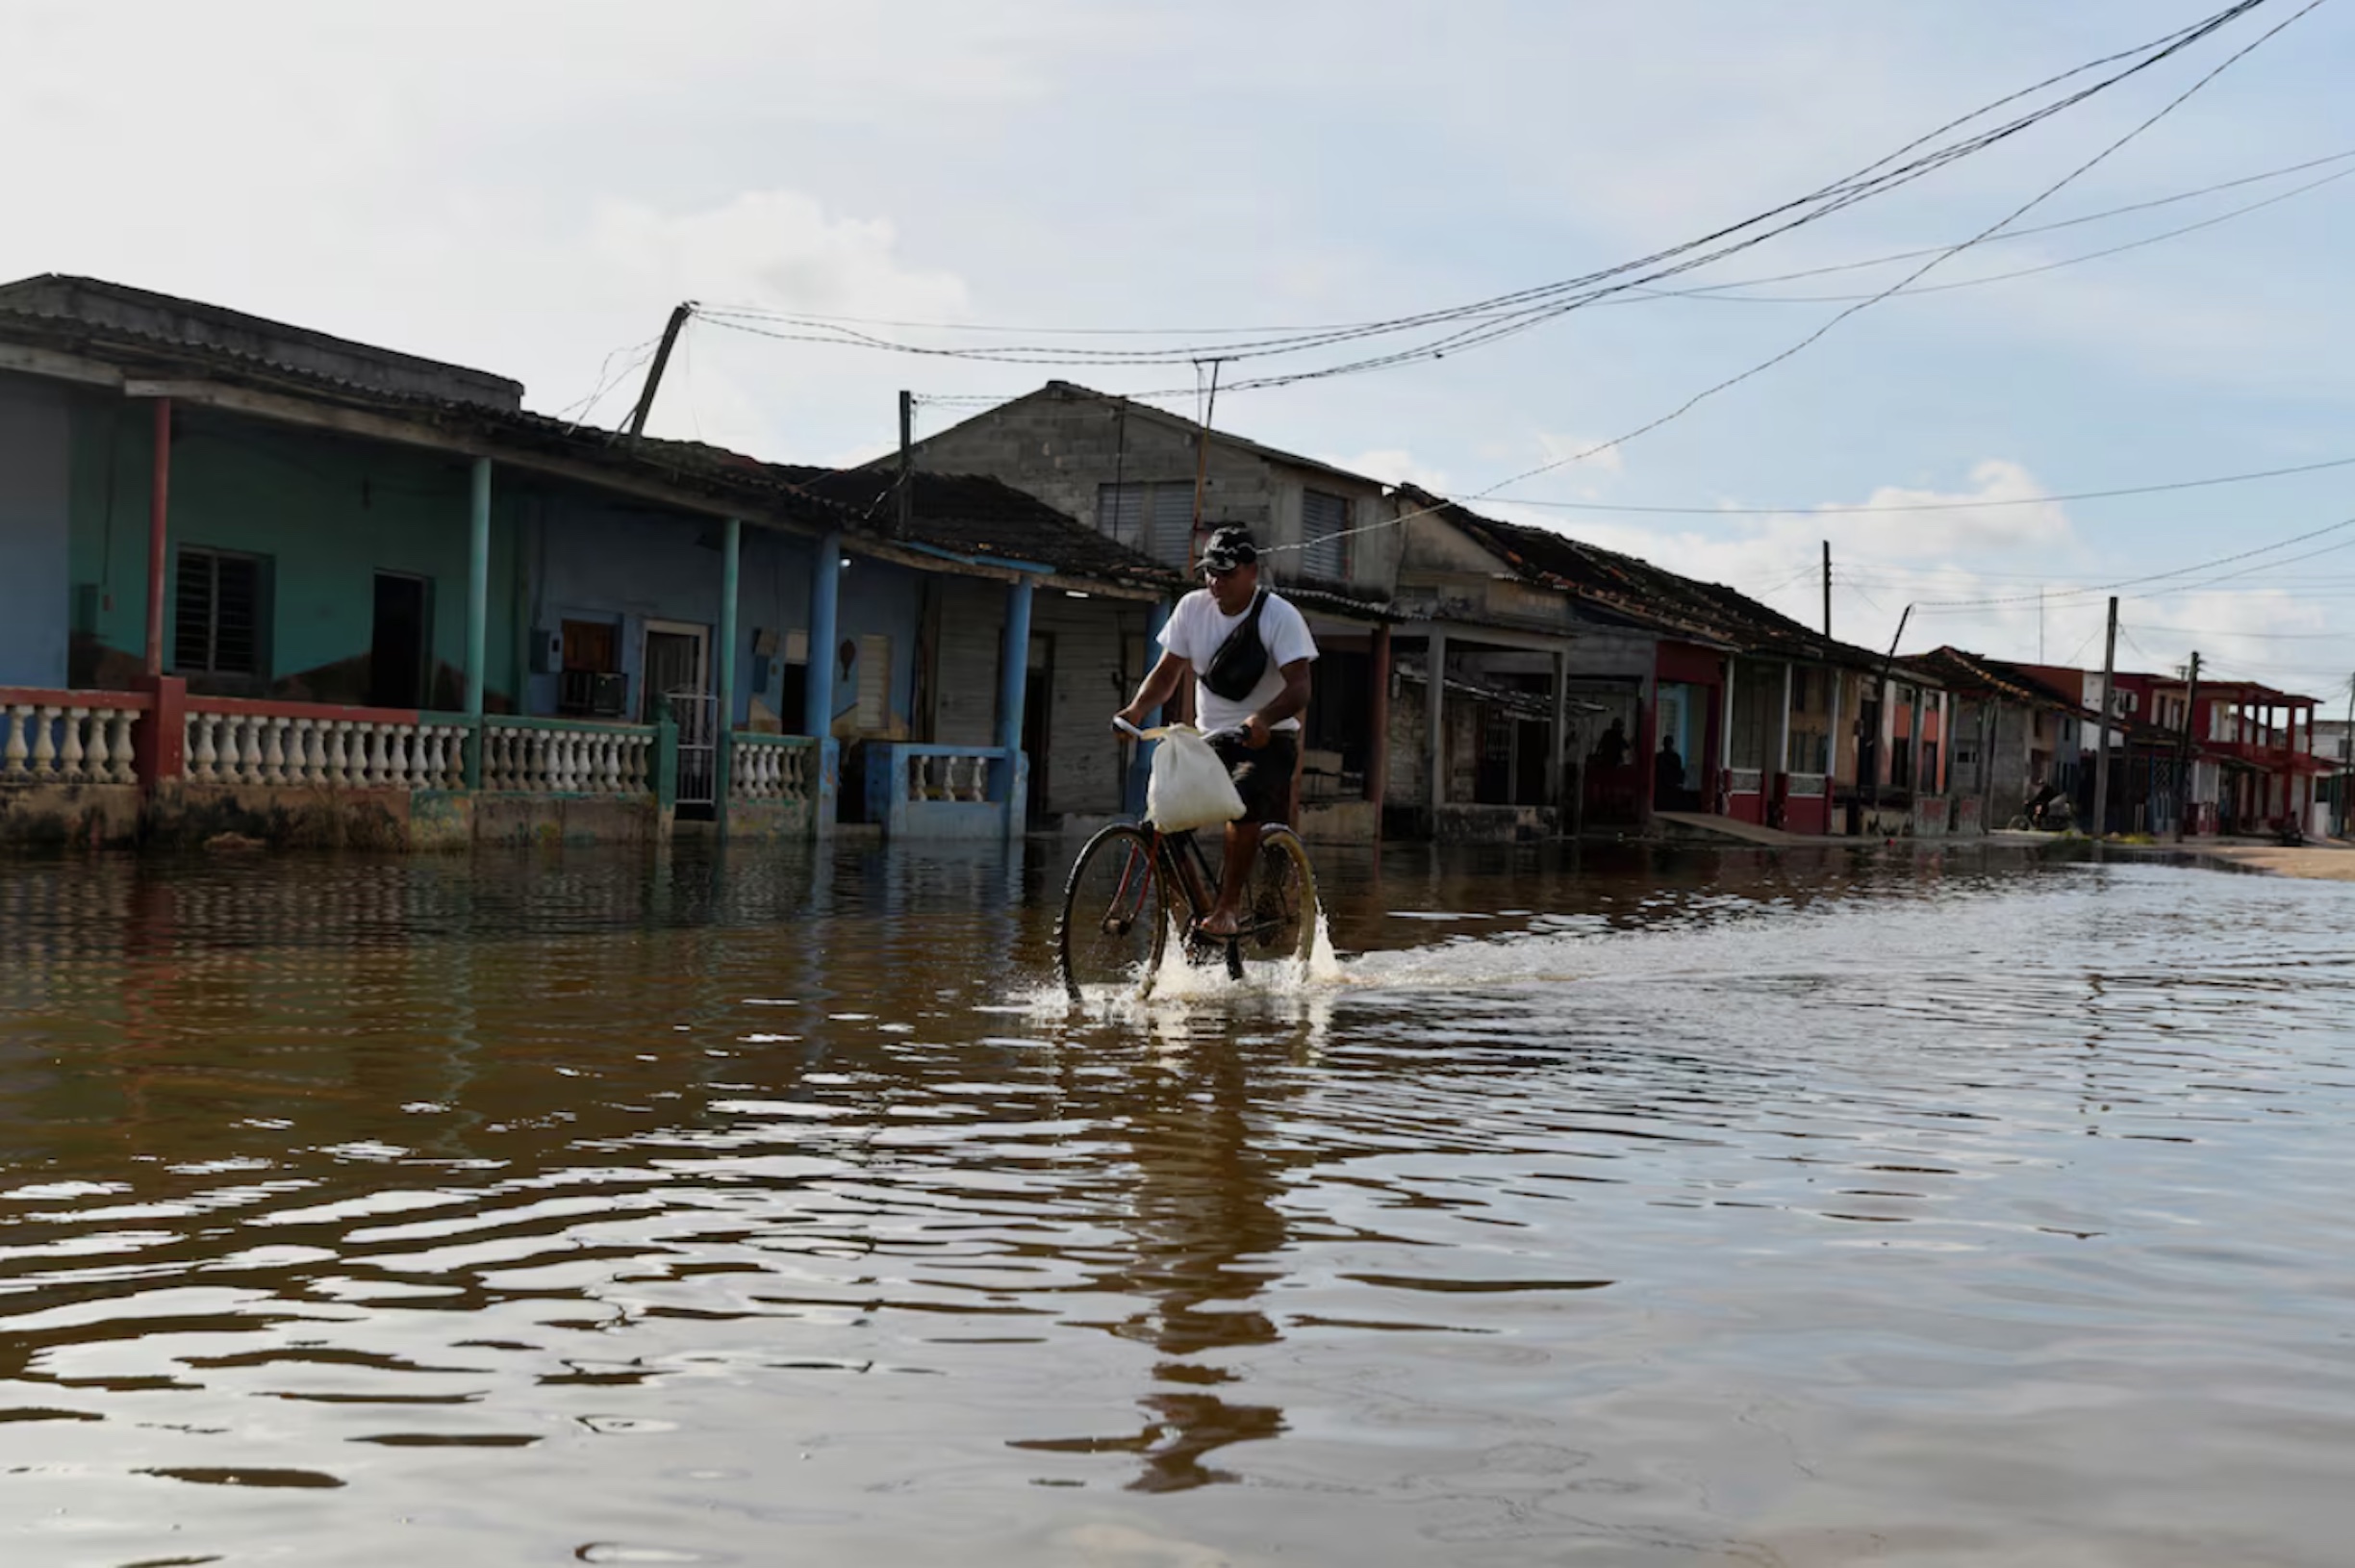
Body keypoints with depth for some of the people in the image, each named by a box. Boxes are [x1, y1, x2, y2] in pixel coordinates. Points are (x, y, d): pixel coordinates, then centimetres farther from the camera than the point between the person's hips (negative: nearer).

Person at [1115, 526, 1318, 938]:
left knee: (1243, 800, -35)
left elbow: (1299, 686, -20)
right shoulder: (1193, 608, 2)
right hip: (1211, 739, 4)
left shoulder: (1280, 615, -11)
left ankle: (1229, 904, -25)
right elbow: (1168, 672, 5)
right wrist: (1137, 709, -16)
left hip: (1267, 740, -4)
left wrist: (1263, 718, -40)